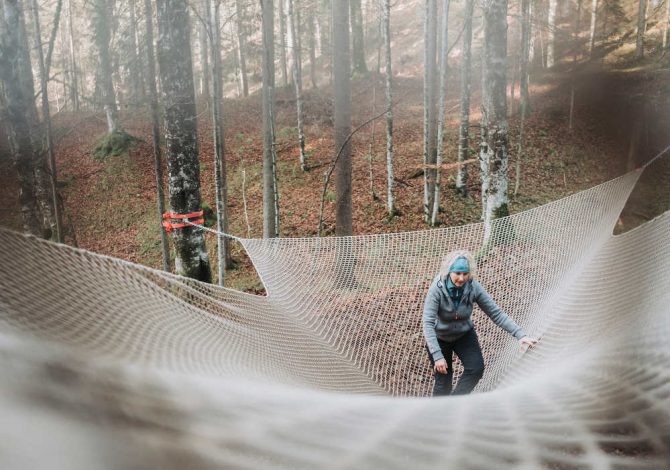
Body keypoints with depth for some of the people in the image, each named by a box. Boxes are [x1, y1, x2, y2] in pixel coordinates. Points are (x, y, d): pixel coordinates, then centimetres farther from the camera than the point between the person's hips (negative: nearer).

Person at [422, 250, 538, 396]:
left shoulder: (474, 287, -22)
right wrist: (437, 355, -41)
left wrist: (520, 334, -30)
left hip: (464, 334, 3)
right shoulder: (437, 289, -30)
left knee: (476, 368, -17)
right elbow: (428, 323, -34)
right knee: (443, 380, 1)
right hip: (439, 337, -2)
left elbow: (496, 313, -19)